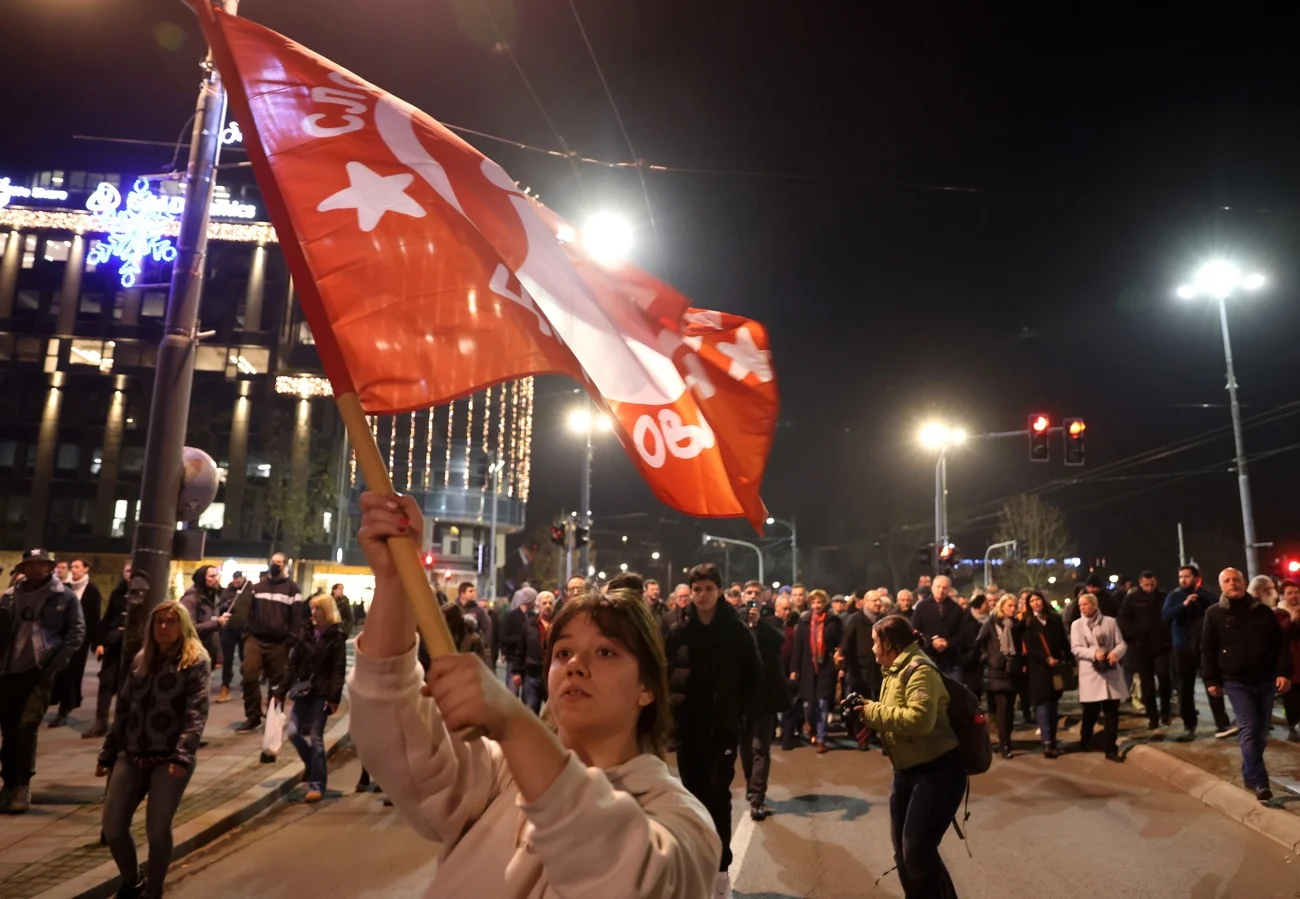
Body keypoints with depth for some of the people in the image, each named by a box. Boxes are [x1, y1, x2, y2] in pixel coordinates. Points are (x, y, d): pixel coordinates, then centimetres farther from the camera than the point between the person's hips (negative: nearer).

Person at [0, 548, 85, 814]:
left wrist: (56, 664, -10)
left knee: (26, 727, -11)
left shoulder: (64, 596, 1)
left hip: (38, 670, -4)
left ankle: (22, 787, -4)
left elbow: (77, 632, -2)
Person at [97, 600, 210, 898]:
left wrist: (183, 755, -25)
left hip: (169, 757, -5)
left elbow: (197, 712, -14)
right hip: (132, 755, 6)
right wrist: (107, 753, 16)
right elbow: (124, 708, 18)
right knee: (112, 827, 3)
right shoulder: (141, 659, 13)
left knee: (157, 830, -6)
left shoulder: (196, 660, -5)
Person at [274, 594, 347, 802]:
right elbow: (293, 663, 10)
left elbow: (339, 669, -11)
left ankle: (316, 785, 7)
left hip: (322, 693, -5)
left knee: (316, 738, -2)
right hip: (303, 690, 5)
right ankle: (318, 766, 23)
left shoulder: (336, 636, -6)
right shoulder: (307, 633, 9)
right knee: (292, 732, 0)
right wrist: (282, 689, 3)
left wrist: (334, 697, -19)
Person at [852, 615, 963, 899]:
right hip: (906, 770, 10)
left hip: (937, 771, -10)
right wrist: (866, 713, 1)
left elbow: (919, 719, -32)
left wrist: (873, 710, -22)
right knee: (902, 849, 14)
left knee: (918, 848, -11)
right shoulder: (895, 671, 13)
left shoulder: (919, 669, -18)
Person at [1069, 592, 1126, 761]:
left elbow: (1121, 644, 2)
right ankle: (1085, 743, 29)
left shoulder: (1110, 622, 4)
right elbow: (1075, 648, -6)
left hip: (1111, 672, 1)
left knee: (1112, 711, 1)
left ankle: (1110, 749, 10)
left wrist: (1116, 653, -20)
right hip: (1090, 673, -1)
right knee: (1090, 711, 6)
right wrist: (1094, 653, -21)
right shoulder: (1077, 624, 2)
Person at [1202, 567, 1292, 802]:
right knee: (1248, 728, -11)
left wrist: (1284, 672, -7)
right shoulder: (1215, 614, 1)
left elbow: (1280, 644, 6)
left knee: (1261, 730, 10)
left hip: (1265, 679, 3)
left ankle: (1250, 774, 25)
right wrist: (1211, 680, -4)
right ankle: (1259, 781, -9)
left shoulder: (1264, 611, 7)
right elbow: (1207, 650, 1)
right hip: (1236, 681, -3)